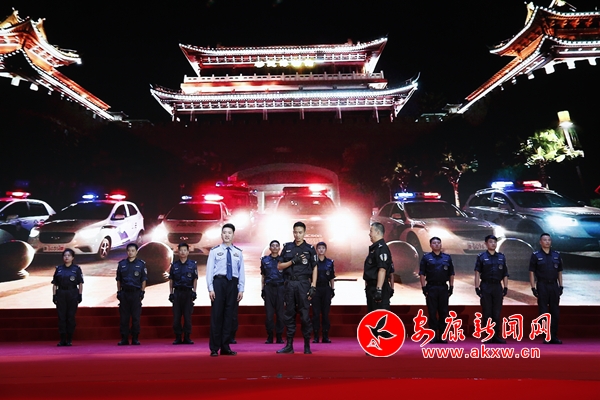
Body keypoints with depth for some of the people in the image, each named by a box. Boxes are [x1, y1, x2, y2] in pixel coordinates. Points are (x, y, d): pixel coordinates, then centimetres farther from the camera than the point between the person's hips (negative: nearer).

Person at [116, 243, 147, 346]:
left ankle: (135, 339, 8)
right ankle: (124, 339, 10)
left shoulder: (141, 264, 3)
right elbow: (118, 280, 12)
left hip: (136, 293, -2)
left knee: (136, 317, 1)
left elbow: (144, 280, 3)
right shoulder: (121, 264, 8)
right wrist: (118, 292, 5)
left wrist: (142, 292, -5)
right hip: (124, 292, 2)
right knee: (124, 317, 4)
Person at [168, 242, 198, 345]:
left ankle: (187, 337, 8)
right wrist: (171, 293, 3)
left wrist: (194, 291, -4)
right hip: (177, 292, 1)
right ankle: (177, 338, 9)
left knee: (187, 316, 1)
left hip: (188, 292, -1)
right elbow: (171, 280, 9)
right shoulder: (174, 265, 8)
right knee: (176, 316, 1)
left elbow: (195, 279, 3)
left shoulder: (193, 264, 4)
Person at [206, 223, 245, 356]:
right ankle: (214, 348, 6)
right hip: (219, 282, -3)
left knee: (229, 315, 6)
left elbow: (241, 272, 9)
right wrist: (210, 288, -7)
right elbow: (209, 270, 0)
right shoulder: (214, 251, 3)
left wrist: (241, 289, 3)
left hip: (233, 283, 3)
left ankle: (225, 347, 15)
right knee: (216, 314, -2)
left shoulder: (238, 252, 10)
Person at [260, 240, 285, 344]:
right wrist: (262, 289, 7)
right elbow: (263, 276, 15)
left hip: (280, 287, 0)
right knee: (269, 313, 0)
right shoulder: (265, 260, 12)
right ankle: (269, 336, 8)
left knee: (280, 313, 0)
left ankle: (279, 336, 8)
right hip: (269, 288, 1)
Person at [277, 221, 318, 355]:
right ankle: (289, 346, 14)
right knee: (289, 314, 7)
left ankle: (307, 345, 8)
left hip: (303, 284, -2)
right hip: (288, 284, 3)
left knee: (304, 315, -2)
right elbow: (279, 266, 8)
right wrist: (293, 261, -7)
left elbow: (314, 269, 3)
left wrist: (313, 287, -5)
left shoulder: (309, 249, 4)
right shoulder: (287, 247, 10)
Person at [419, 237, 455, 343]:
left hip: (443, 288, 2)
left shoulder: (447, 258, 9)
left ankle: (442, 336, 13)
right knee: (432, 313, 1)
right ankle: (433, 336, 8)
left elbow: (451, 274, 11)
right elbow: (422, 274, 0)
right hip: (431, 288, -2)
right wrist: (423, 287, -7)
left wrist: (451, 287, 4)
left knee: (443, 312, 5)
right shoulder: (426, 257, 2)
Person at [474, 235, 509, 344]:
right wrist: (477, 287, -10)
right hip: (485, 287, -3)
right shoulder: (481, 257, 0)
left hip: (497, 286, 3)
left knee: (497, 313, 6)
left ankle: (496, 336, 13)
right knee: (486, 313, 0)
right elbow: (477, 273, -3)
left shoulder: (501, 257, 10)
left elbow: (505, 274, 11)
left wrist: (506, 287, 4)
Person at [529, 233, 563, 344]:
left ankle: (554, 337, 14)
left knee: (555, 312, 6)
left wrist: (561, 286, 5)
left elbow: (559, 272, 13)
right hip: (542, 286, -3)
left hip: (554, 285, 3)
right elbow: (531, 272, -3)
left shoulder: (557, 255, 9)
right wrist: (533, 288, -9)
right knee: (543, 313, 0)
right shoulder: (536, 255, -1)